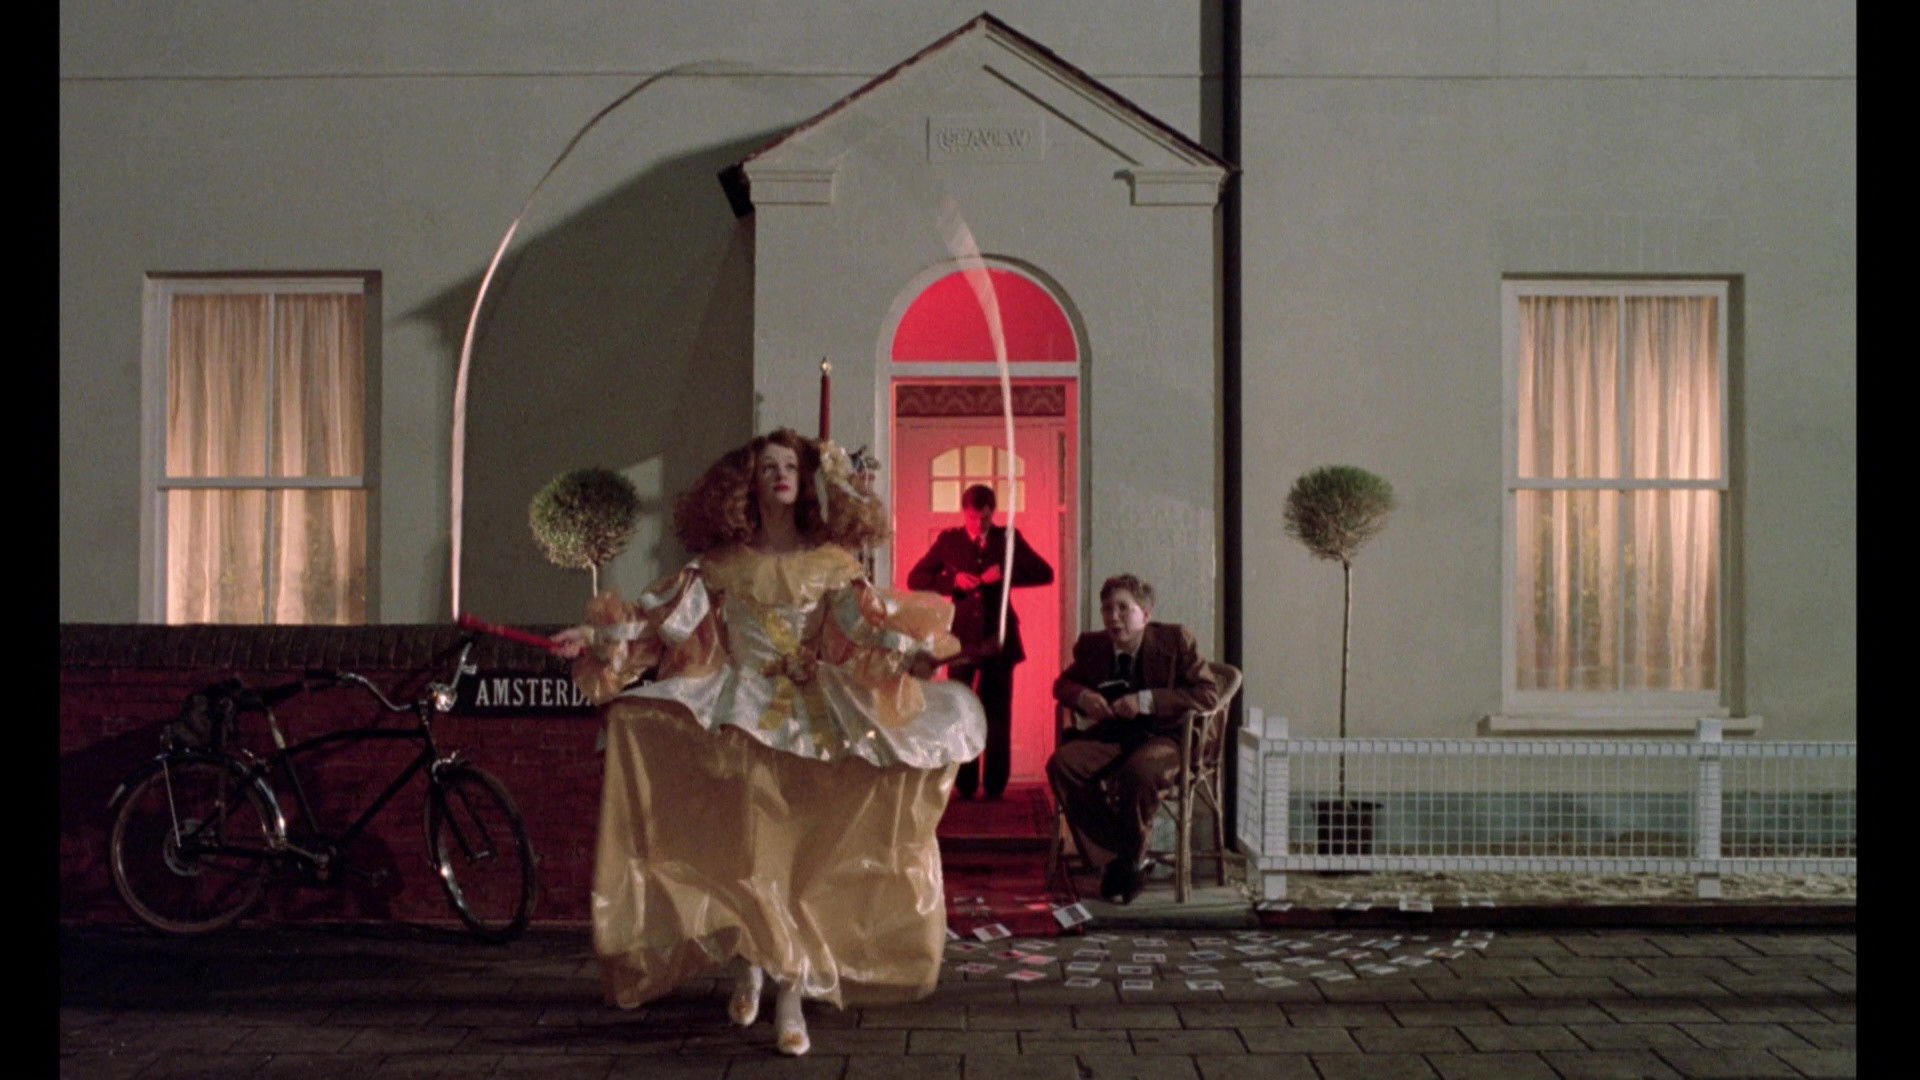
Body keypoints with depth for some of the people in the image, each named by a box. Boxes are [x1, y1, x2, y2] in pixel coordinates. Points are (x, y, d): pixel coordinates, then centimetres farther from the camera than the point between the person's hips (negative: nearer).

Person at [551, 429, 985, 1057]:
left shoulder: (831, 563, 5)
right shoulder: (723, 562, 4)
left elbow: (869, 623, -3)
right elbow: (666, 614, -1)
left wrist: (912, 653, -19)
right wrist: (595, 638, -10)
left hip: (813, 722, 0)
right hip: (742, 716, 0)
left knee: (802, 856, -4)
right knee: (742, 851, 0)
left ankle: (791, 997, 1)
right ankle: (748, 968, 21)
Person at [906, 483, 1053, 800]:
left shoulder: (1008, 538, 3)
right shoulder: (948, 540, 3)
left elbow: (1045, 573, -1)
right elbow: (915, 579, 4)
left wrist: (1005, 572, -16)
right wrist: (952, 581, -12)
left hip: (998, 637, 0)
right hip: (962, 636, 0)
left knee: (998, 714, 4)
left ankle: (995, 786, 11)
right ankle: (964, 785, 12)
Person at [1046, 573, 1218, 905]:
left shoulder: (1175, 639, -5)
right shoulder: (1091, 645, 6)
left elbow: (1209, 693, -10)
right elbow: (1062, 684, 20)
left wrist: (1147, 700, -20)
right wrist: (1082, 696, -6)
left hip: (1162, 737, -4)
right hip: (1109, 737, 4)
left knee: (1140, 769, -39)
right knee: (1061, 763, -26)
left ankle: (1130, 859, -14)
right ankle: (1112, 856, -14)